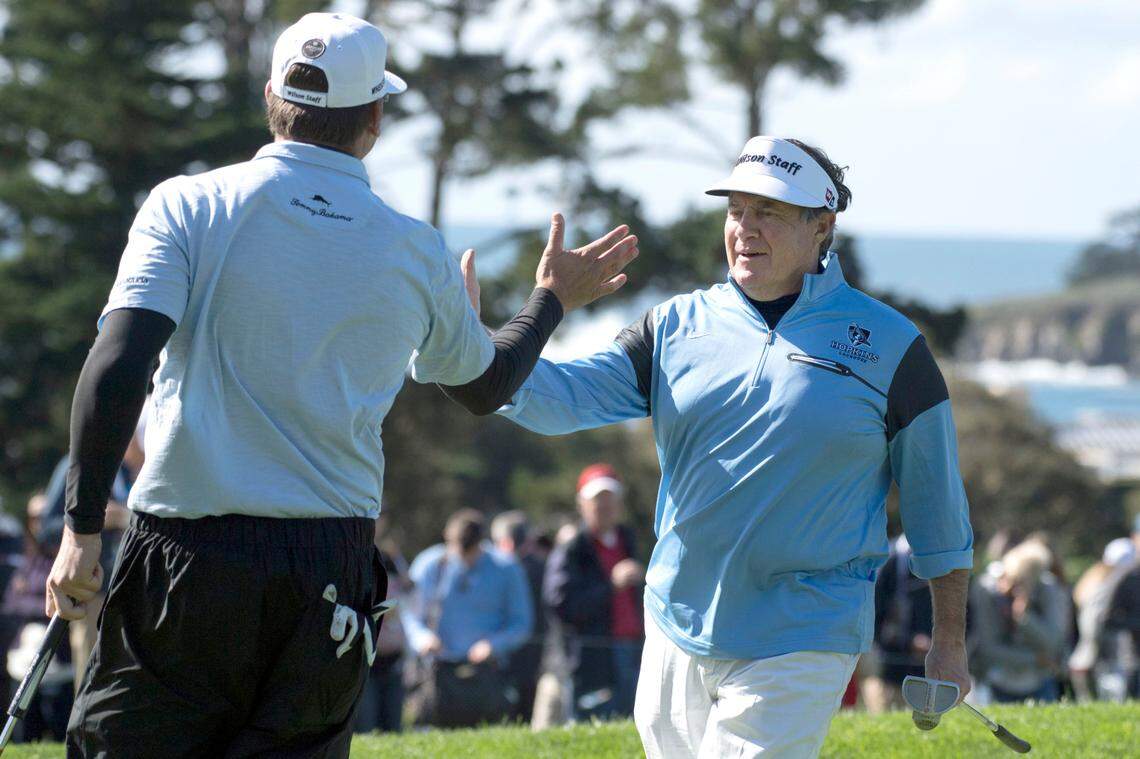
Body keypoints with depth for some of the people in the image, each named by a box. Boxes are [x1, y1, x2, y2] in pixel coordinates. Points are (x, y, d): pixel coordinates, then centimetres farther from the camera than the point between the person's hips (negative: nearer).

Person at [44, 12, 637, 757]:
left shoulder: (189, 208, -1)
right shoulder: (419, 254, 7)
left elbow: (119, 367, -13)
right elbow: (485, 385, 25)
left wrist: (83, 527, -10)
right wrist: (550, 302, 43)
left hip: (185, 555, -2)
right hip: (333, 573, 2)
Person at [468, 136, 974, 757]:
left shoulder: (887, 346, 0)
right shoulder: (677, 326, 8)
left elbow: (935, 500, 4)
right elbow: (565, 397, -5)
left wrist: (950, 641, 4)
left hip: (798, 649, -4)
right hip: (678, 633, 4)